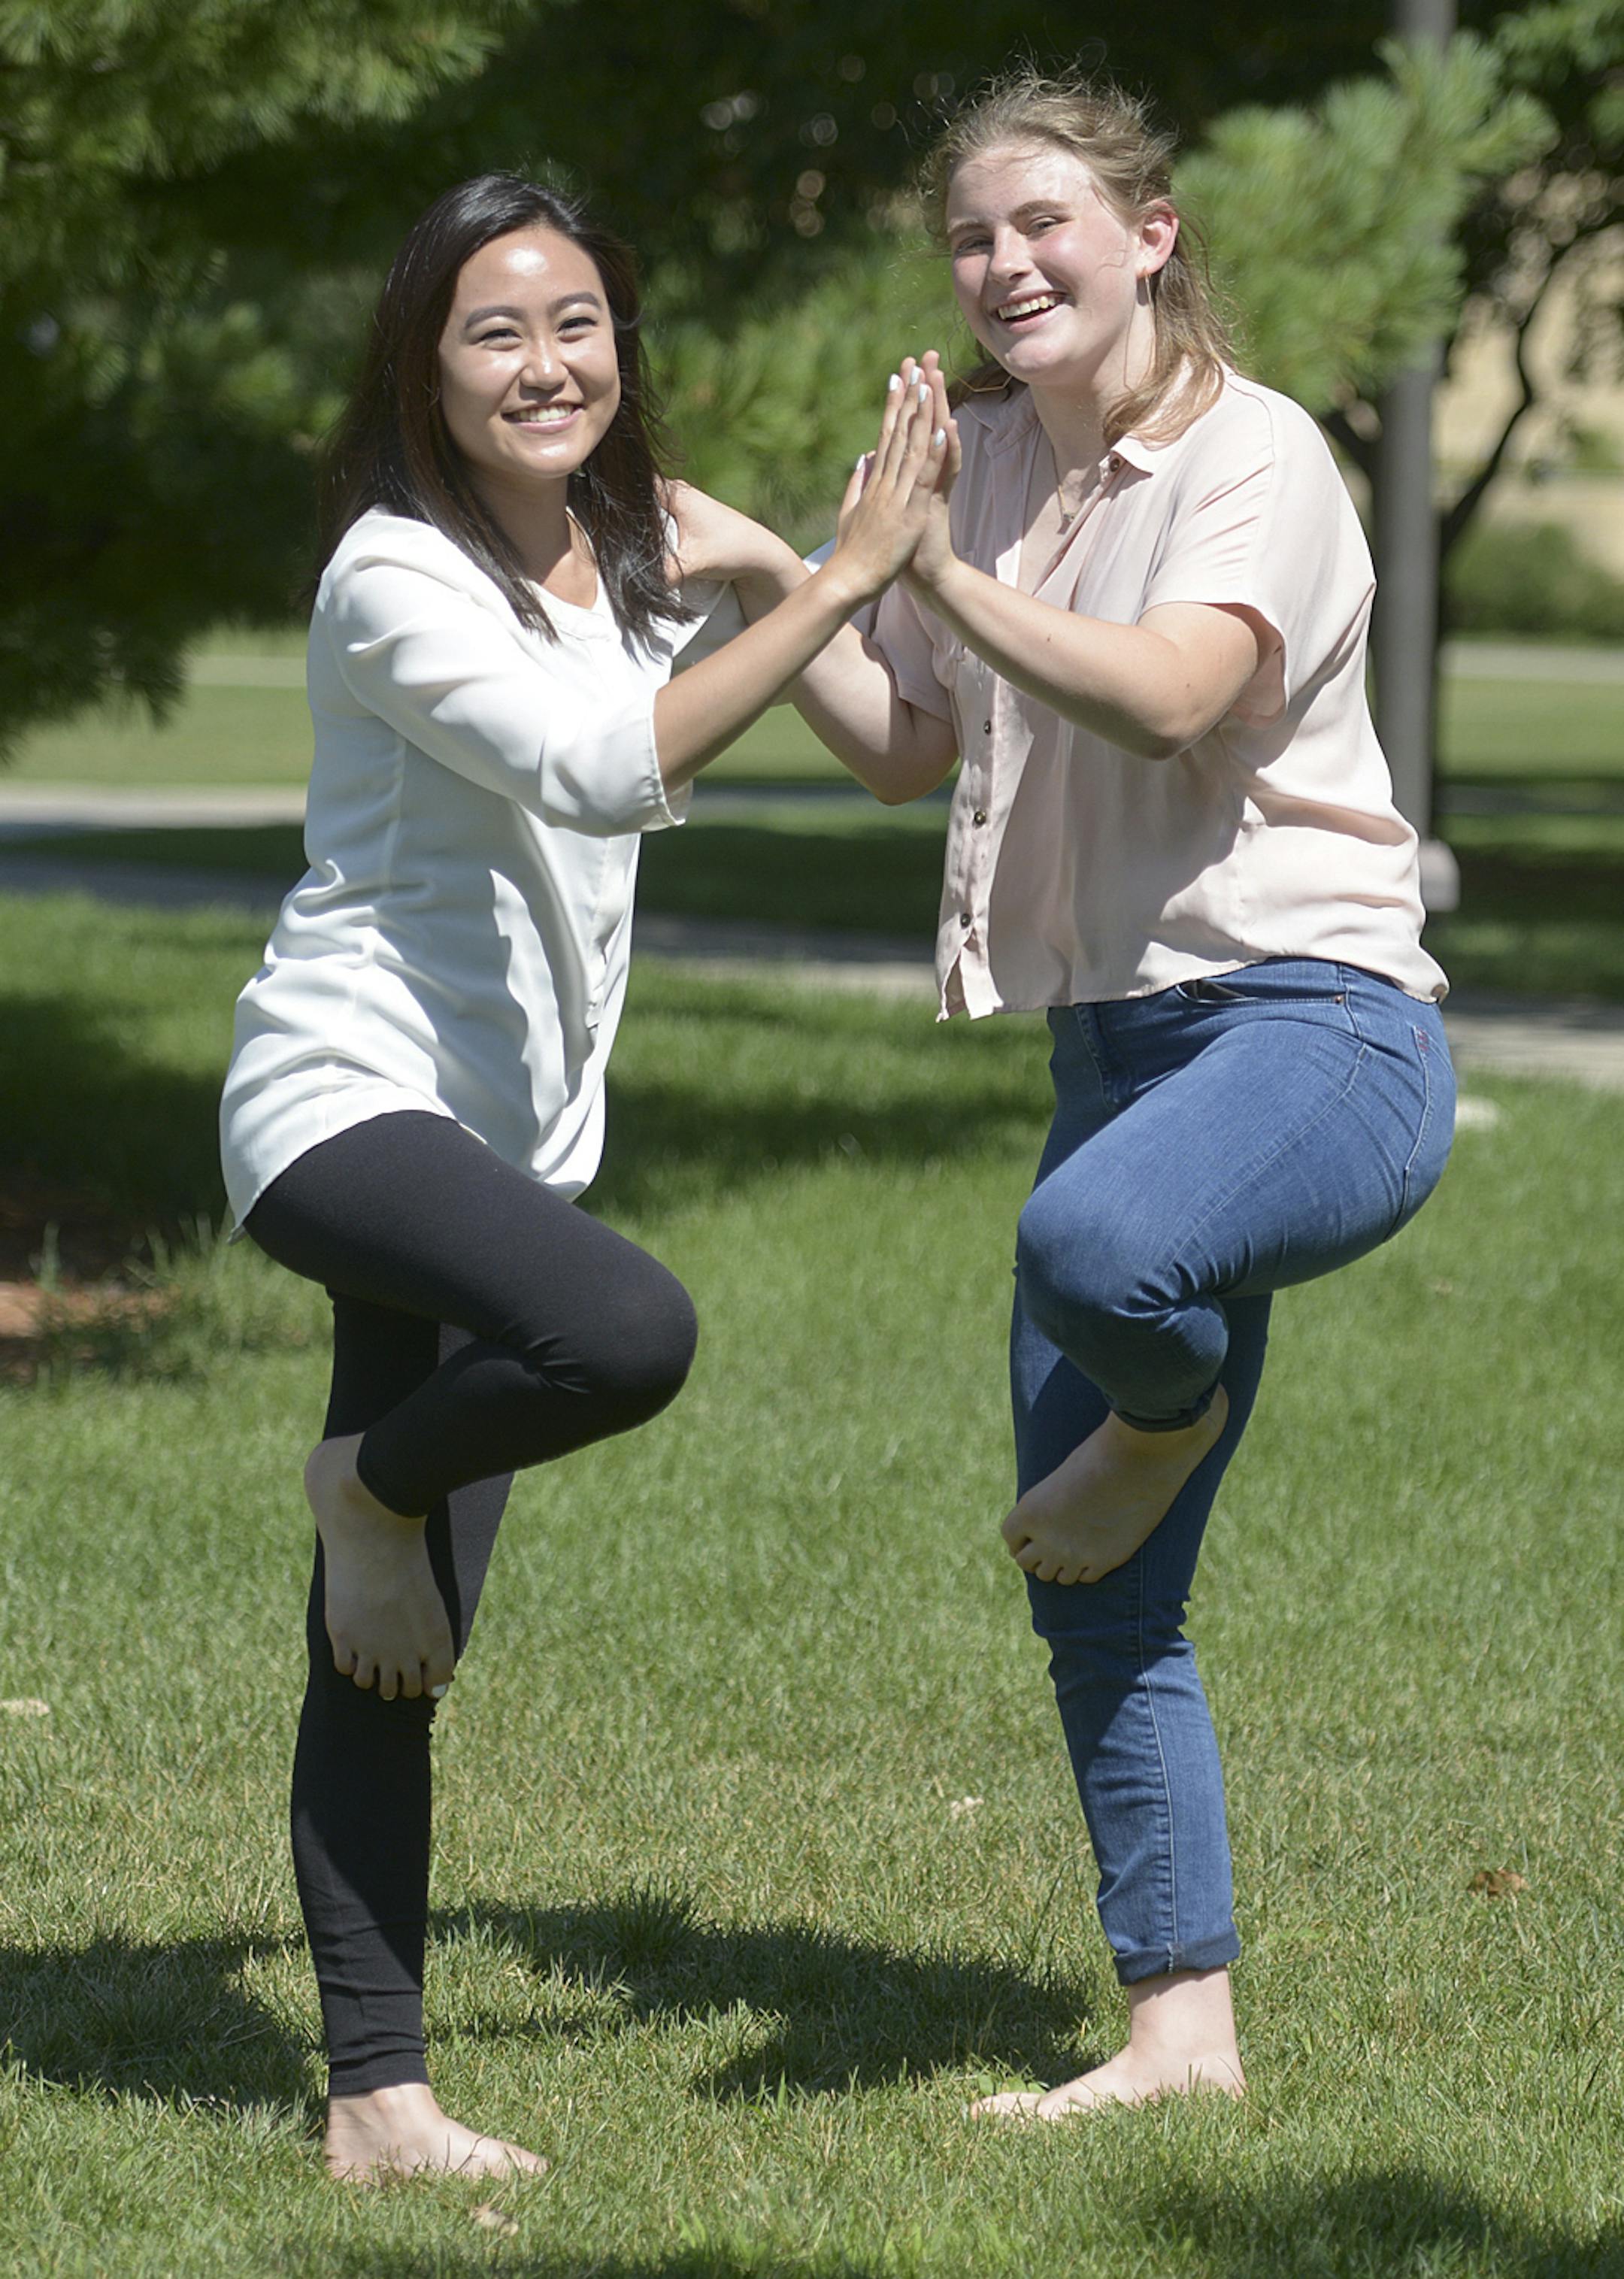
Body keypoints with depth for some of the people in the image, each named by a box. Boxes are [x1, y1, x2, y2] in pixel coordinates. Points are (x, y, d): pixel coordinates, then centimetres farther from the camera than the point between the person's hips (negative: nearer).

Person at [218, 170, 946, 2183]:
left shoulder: (639, 548, 12)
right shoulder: (398, 578, -13)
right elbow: (605, 767, -30)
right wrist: (838, 581, -29)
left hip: (498, 1133, 7)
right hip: (346, 1095, -7)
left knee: (392, 1666, 5)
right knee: (629, 1329, -36)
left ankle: (378, 2097, 6)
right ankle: (376, 1484, -5)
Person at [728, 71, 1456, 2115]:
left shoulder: (1254, 457, -8)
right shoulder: (987, 454, 13)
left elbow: (1168, 700, -26)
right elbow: (907, 748, 22)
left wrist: (943, 574, -27)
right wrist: (769, 585, 12)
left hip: (1316, 1023, -7)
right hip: (1117, 1041, 7)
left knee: (1091, 1247, -40)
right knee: (1099, 1612, 4)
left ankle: (1171, 1409, -4)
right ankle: (1179, 2030, 14)